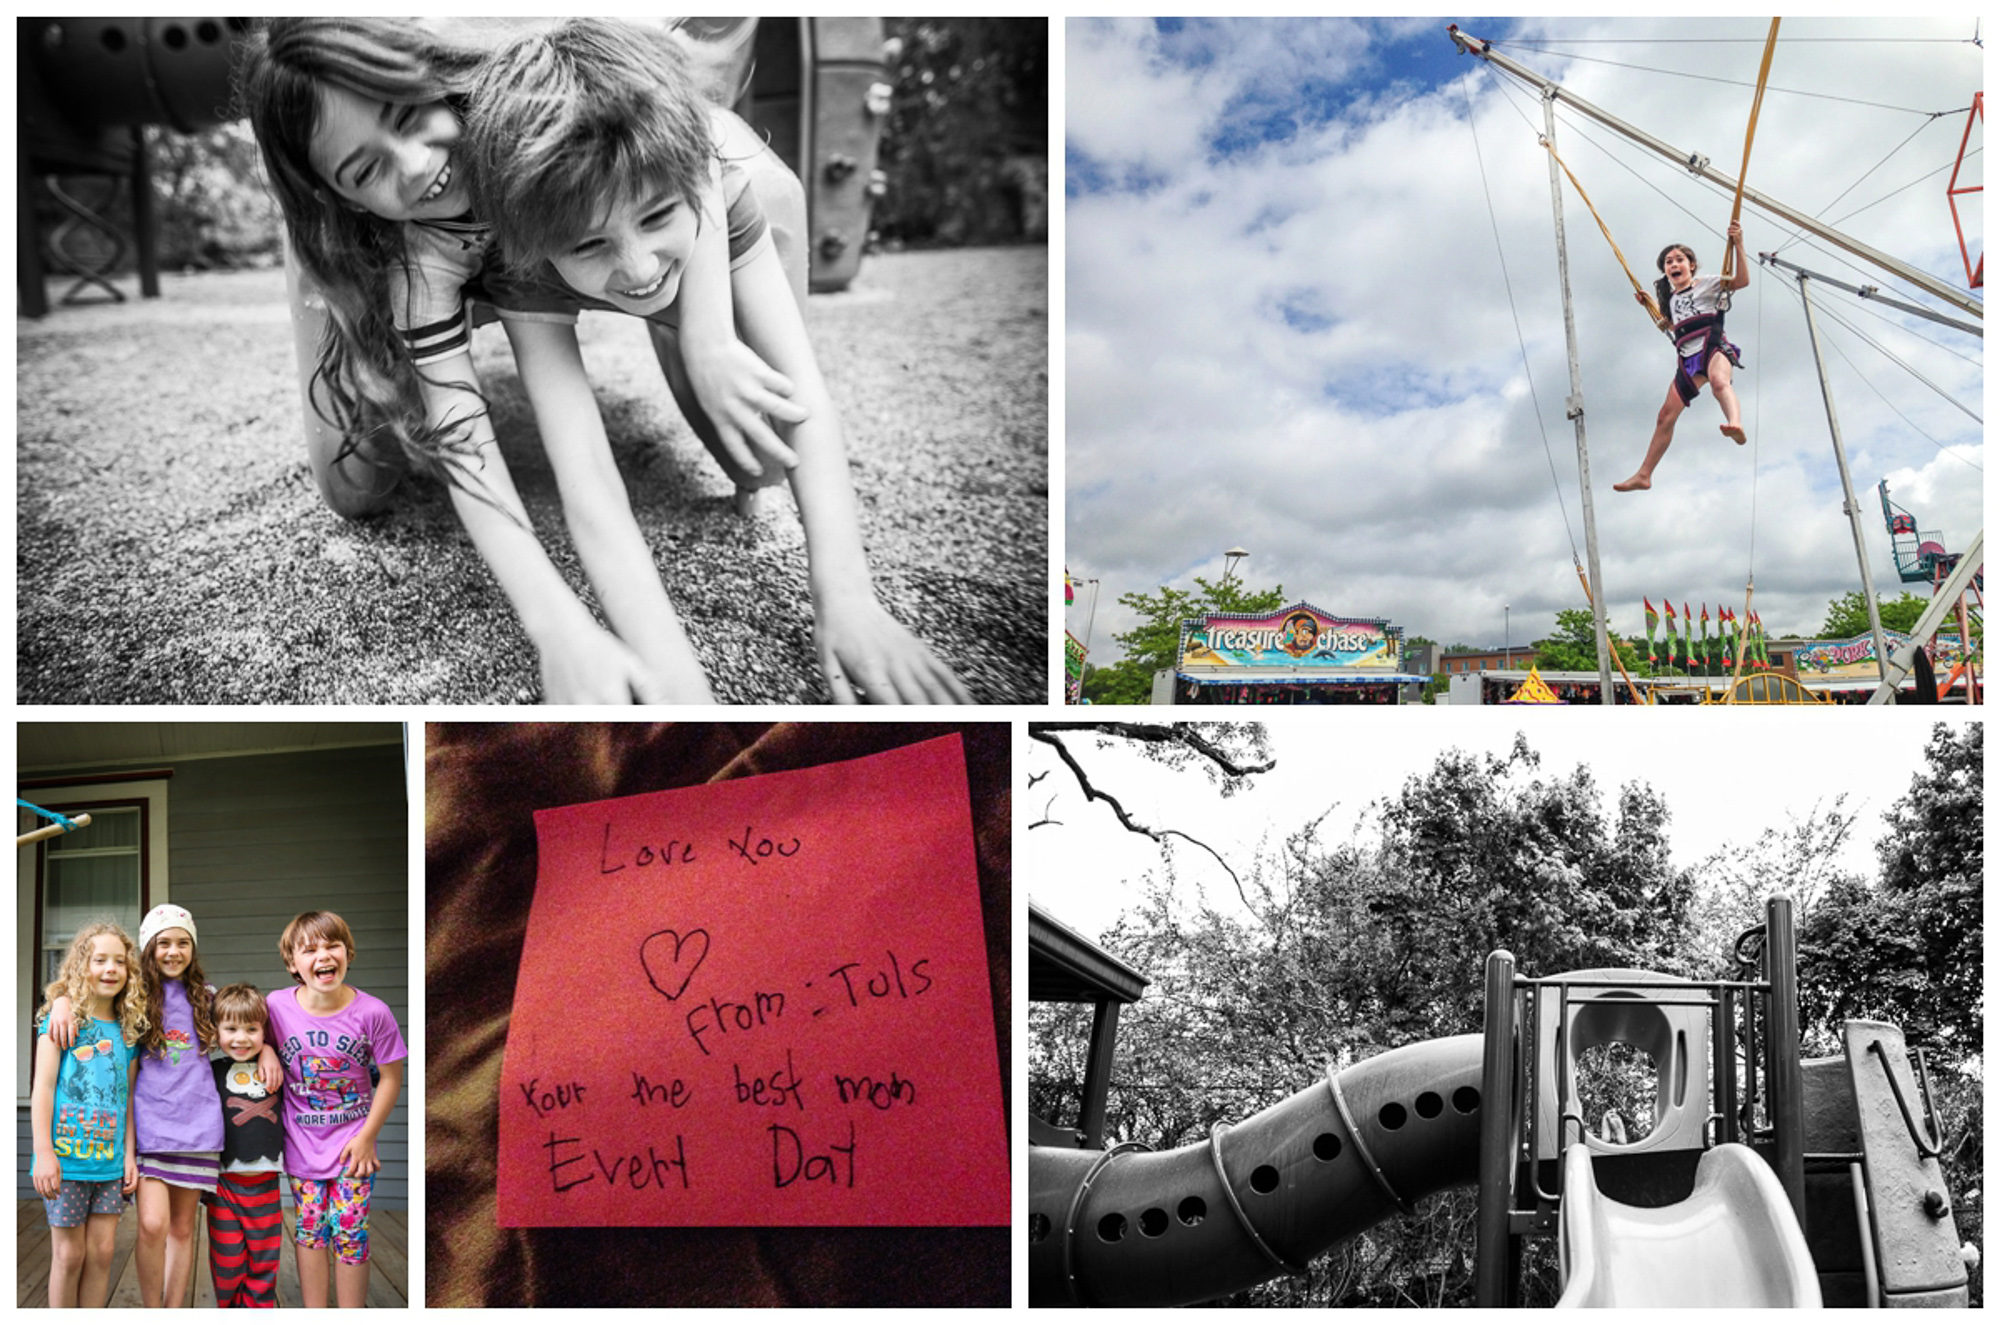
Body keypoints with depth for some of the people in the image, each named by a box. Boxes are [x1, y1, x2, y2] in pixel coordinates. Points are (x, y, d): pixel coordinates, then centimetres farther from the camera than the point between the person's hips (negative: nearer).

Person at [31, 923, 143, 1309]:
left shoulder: (128, 1028, 9)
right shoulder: (63, 1015, -4)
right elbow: (43, 1087, -7)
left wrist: (129, 1154, 8)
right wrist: (44, 1152, -12)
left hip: (110, 1159, 4)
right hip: (66, 1157, -4)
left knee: (102, 1251, 5)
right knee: (69, 1254, 3)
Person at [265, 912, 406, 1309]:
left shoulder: (372, 1012, -16)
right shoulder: (276, 1007, -12)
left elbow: (391, 1077, -7)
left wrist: (367, 1136, -7)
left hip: (353, 1143, -2)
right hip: (301, 1143, 2)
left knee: (349, 1233, 2)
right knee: (310, 1231, 11)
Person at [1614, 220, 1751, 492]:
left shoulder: (1706, 283, 8)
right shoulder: (1672, 298, 25)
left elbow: (1742, 280, -5)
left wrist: (1738, 245, -16)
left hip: (1712, 344, -6)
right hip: (1687, 356, 6)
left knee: (1719, 380, -41)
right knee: (1666, 415, 4)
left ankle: (1736, 424, -70)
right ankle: (1644, 475, 7)